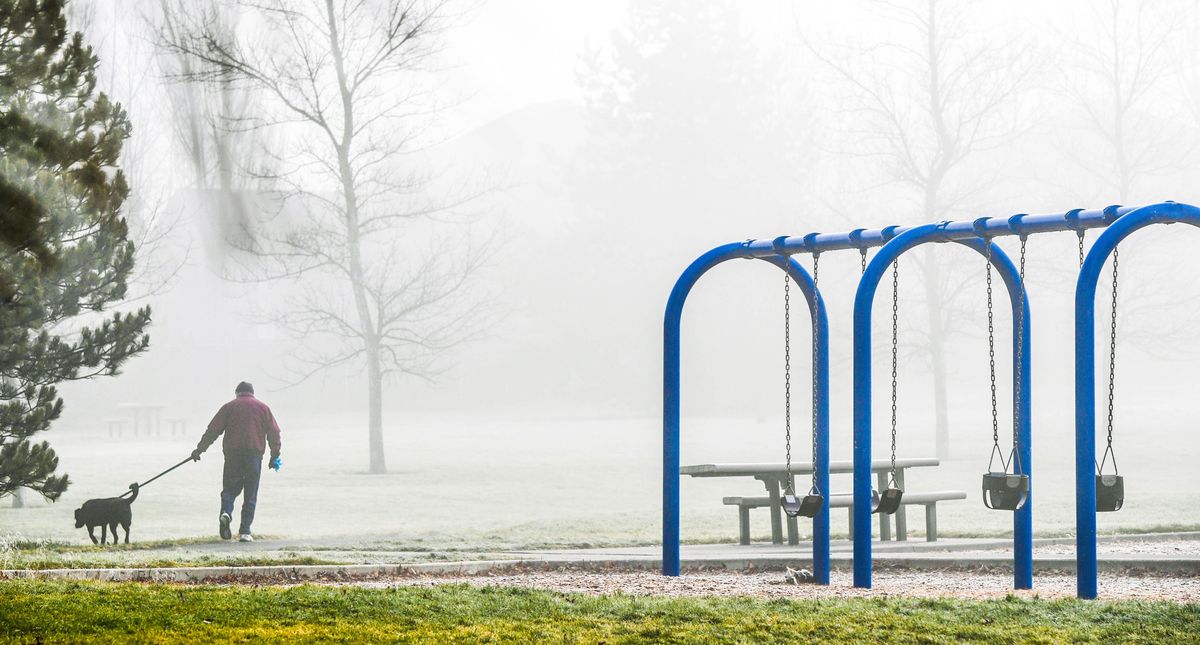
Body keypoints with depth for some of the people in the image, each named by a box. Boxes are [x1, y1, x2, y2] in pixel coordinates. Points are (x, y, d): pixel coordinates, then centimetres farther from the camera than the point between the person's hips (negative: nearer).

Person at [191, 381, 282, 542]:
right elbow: (274, 432, 10)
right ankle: (245, 532, -2)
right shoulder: (263, 408, 12)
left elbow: (213, 430, 5)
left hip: (232, 455, 0)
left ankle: (226, 512, -18)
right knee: (250, 495, 5)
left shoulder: (229, 407, 9)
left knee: (230, 488, 12)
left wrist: (200, 449, 11)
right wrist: (275, 455, 17)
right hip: (254, 455, 0)